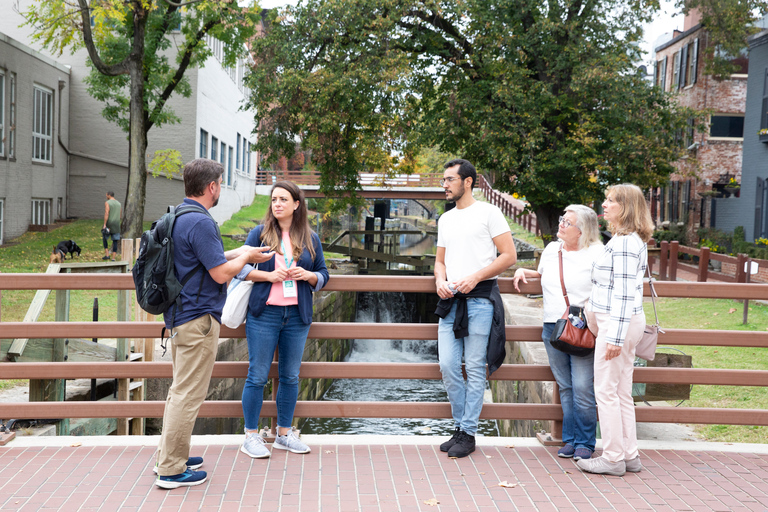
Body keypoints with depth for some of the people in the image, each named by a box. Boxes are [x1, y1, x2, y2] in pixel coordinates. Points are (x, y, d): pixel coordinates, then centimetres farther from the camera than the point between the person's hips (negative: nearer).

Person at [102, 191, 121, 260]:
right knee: (115, 241, 3)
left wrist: (104, 225, -18)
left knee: (104, 238, 16)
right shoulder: (118, 203, 12)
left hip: (109, 223, -4)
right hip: (117, 224, 4)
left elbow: (106, 213, -17)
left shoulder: (107, 203, -7)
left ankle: (107, 254, 7)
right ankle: (113, 258, 1)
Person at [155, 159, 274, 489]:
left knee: (180, 389, 19)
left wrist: (237, 253, 20)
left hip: (179, 316, 11)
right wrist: (246, 258, -2)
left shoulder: (177, 217, 12)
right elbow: (220, 273, -20)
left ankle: (169, 455, 28)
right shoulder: (200, 222, -20)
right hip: (198, 318, -11)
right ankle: (171, 470, 4)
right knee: (188, 394, -3)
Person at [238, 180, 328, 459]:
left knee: (290, 376, 10)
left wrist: (309, 275, -7)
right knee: (258, 376, -1)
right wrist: (268, 275, -13)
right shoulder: (259, 233, 3)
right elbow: (241, 267, 1)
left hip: (297, 315, 3)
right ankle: (251, 436, 10)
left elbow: (323, 275, 14)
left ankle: (284, 433, 22)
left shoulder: (311, 238, 10)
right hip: (264, 313, -3)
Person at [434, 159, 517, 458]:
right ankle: (460, 427, 16)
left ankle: (468, 433, 6)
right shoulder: (445, 219, 19)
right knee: (447, 366, 1)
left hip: (480, 298, -6)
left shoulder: (488, 212, 0)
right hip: (451, 300, 6)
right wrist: (440, 281, 0)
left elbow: (509, 256, -5)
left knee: (475, 369, -2)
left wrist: (474, 278, -14)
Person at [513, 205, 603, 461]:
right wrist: (523, 271, 13)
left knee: (582, 388, -6)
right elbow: (542, 274, 30)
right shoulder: (552, 249, 14)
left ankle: (585, 443, 7)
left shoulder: (596, 253, -3)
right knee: (565, 387, 10)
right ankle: (570, 439, 19)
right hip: (552, 328, 5)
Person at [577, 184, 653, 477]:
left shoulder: (625, 243, -16)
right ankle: (629, 455, 21)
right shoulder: (630, 240, 16)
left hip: (619, 322, -10)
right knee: (622, 392, 14)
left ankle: (613, 458, 6)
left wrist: (614, 336, -22)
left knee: (606, 391, -2)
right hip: (627, 322, 10)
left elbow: (624, 293, -21)